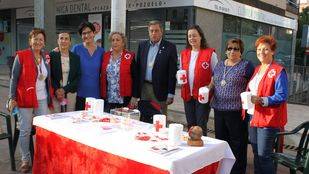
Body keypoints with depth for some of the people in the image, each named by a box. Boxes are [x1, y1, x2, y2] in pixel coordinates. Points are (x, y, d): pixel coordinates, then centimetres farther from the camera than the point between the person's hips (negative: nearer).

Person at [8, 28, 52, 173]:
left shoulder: (46, 57, 7)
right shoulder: (21, 56, -6)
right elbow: (14, 78, -5)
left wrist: (50, 97, 9)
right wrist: (12, 98, -8)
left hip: (42, 99, 4)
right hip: (25, 99, -4)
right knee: (25, 131, 4)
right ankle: (25, 160, 19)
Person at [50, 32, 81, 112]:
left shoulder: (76, 57, 7)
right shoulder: (52, 55, 3)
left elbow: (78, 77, 3)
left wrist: (65, 89, -8)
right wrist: (56, 90, -11)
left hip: (71, 93, 2)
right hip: (55, 94, -1)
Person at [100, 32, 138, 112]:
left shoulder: (130, 56, -3)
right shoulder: (105, 56, 8)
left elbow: (134, 78, -3)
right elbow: (102, 77, 12)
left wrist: (134, 97, -7)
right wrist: (102, 95, 9)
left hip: (124, 99, -3)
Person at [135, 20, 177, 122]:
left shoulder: (170, 47, -3)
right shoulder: (142, 45, 9)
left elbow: (172, 72, -6)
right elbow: (138, 67, 10)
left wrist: (171, 94, -9)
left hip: (160, 90, -4)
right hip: (144, 88, 4)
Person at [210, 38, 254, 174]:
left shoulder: (246, 65, -3)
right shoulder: (220, 65, 15)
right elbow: (213, 83, 20)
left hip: (237, 110, -6)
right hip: (219, 109, 6)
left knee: (237, 143, 2)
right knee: (220, 140, 15)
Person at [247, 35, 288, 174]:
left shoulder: (278, 71, -10)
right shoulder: (257, 69, 14)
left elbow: (281, 96, -17)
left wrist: (260, 100, -27)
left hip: (268, 119, -8)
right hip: (253, 117, 8)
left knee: (264, 156, -3)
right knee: (256, 154, 16)